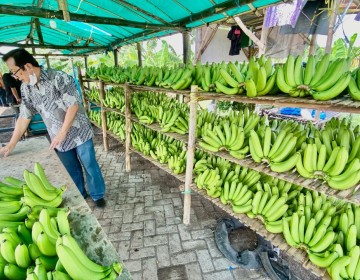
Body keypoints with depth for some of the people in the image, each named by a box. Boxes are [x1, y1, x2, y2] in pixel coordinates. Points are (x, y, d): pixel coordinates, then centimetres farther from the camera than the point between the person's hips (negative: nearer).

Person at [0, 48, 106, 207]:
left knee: (90, 166, 6)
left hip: (79, 133, -5)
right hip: (58, 138, 5)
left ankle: (98, 195, 26)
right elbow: (24, 117, 8)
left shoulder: (58, 78, -17)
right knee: (72, 170, 16)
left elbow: (73, 106, -19)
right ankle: (80, 196, 37)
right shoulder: (25, 88, 2)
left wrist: (62, 133, -20)